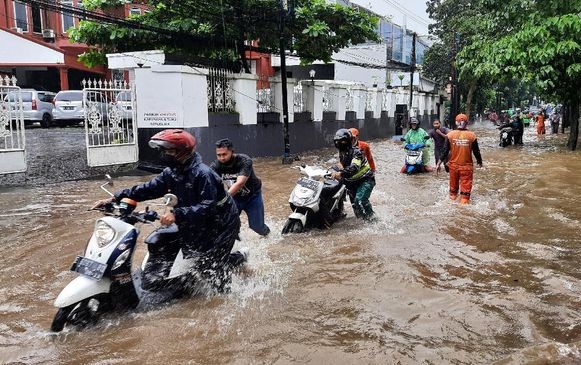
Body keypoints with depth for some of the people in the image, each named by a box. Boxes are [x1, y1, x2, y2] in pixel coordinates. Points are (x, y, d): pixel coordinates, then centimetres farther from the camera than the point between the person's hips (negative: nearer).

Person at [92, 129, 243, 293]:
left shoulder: (203, 174, -27)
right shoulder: (172, 172, 0)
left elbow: (208, 207, -34)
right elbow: (150, 188, 0)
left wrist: (177, 215, -44)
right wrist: (115, 198, -8)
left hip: (220, 223, -8)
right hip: (196, 223, 8)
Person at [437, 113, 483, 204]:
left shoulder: (450, 134, -8)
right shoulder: (472, 135, -9)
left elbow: (445, 150, -5)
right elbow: (476, 151, -1)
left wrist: (439, 163, 3)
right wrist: (479, 161, 17)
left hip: (453, 165, 2)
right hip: (466, 166, -2)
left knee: (453, 183, 23)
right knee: (466, 185, 8)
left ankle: (453, 195, 43)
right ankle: (464, 200, 9)